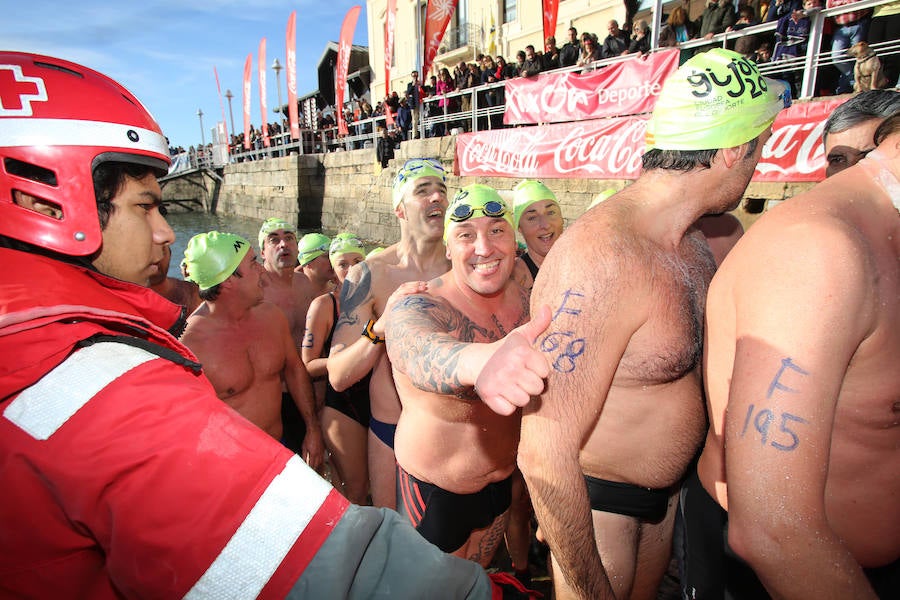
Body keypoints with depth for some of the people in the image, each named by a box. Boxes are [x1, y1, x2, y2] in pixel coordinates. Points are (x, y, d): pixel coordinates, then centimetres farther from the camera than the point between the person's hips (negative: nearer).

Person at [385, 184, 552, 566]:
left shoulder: (525, 300, -10)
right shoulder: (415, 309, -27)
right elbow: (421, 351, -52)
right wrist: (481, 360, -73)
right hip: (435, 493, -5)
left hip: (502, 482, 5)